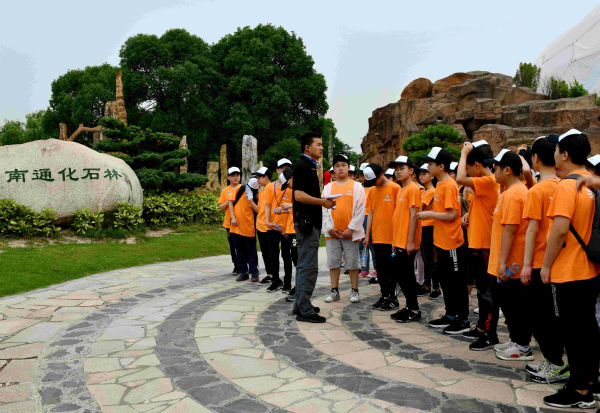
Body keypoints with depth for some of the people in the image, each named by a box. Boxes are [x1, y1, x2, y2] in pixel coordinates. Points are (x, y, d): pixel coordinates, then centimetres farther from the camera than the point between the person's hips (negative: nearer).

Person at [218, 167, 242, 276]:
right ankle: (236, 267, 22)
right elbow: (221, 207, 9)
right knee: (233, 246, 11)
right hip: (229, 223, 4)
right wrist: (228, 202, -10)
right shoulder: (225, 190, 9)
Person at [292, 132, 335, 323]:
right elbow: (299, 195, -23)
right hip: (306, 221, -11)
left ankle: (300, 305, 23)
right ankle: (304, 311, -1)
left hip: (310, 221, 11)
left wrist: (323, 200, 10)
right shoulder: (302, 166, -13)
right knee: (309, 267, -7)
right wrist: (322, 202, -15)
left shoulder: (310, 166, 18)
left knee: (304, 266, 15)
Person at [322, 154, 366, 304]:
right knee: (333, 262, 7)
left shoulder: (357, 186, 0)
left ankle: (355, 291, 16)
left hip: (350, 232, -2)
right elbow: (324, 209, 4)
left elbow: (360, 209, -5)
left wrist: (351, 228, -11)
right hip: (332, 233, 3)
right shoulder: (328, 187, 7)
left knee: (352, 263, 4)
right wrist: (330, 228, -6)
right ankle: (334, 291, 17)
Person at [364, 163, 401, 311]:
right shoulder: (372, 190, 10)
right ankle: (384, 296, 24)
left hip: (391, 236, -6)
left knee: (391, 268, 2)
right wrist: (367, 235, 8)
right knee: (381, 268, 12)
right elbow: (371, 212, 12)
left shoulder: (395, 188, -8)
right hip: (377, 236, 6)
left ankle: (393, 299, 13)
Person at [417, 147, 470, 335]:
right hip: (441, 241, 10)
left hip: (452, 242, -10)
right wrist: (429, 214, 5)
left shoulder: (449, 186, -17)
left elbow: (451, 215, -23)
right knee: (445, 279, 17)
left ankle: (464, 320, 11)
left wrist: (429, 214, -15)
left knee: (457, 282, 1)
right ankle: (450, 316, 29)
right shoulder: (440, 185, 11)